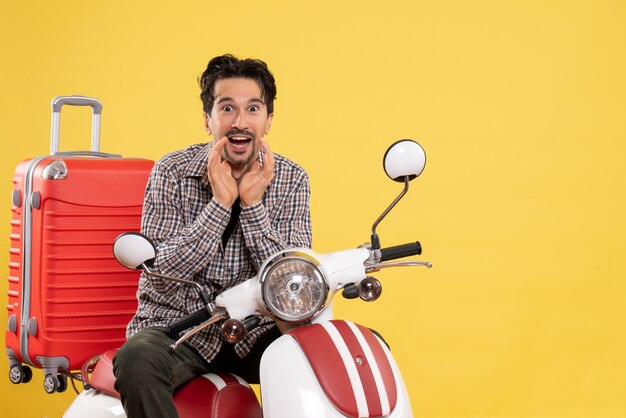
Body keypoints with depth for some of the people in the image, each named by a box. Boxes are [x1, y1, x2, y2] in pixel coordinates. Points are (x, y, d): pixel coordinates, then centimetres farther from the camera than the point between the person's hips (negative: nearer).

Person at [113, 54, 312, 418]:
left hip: (254, 333, 2)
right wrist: (220, 203, -22)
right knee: (136, 359, -34)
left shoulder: (292, 180, -1)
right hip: (177, 329, -2)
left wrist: (252, 204, -19)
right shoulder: (172, 173, -7)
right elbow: (160, 272, -15)